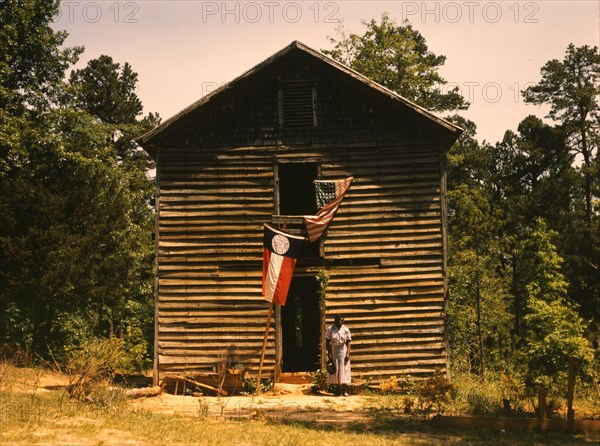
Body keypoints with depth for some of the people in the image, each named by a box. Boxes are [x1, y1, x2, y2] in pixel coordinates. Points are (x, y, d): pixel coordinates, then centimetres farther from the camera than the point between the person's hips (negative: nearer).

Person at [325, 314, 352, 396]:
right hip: (333, 352, 0)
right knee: (334, 370, 3)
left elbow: (348, 342, -3)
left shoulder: (346, 330, -3)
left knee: (344, 369, -3)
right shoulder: (330, 329, -4)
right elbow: (327, 342, -3)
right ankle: (336, 389, 12)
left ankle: (344, 389, -2)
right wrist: (329, 354, -8)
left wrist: (348, 354, -12)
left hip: (343, 351, 0)